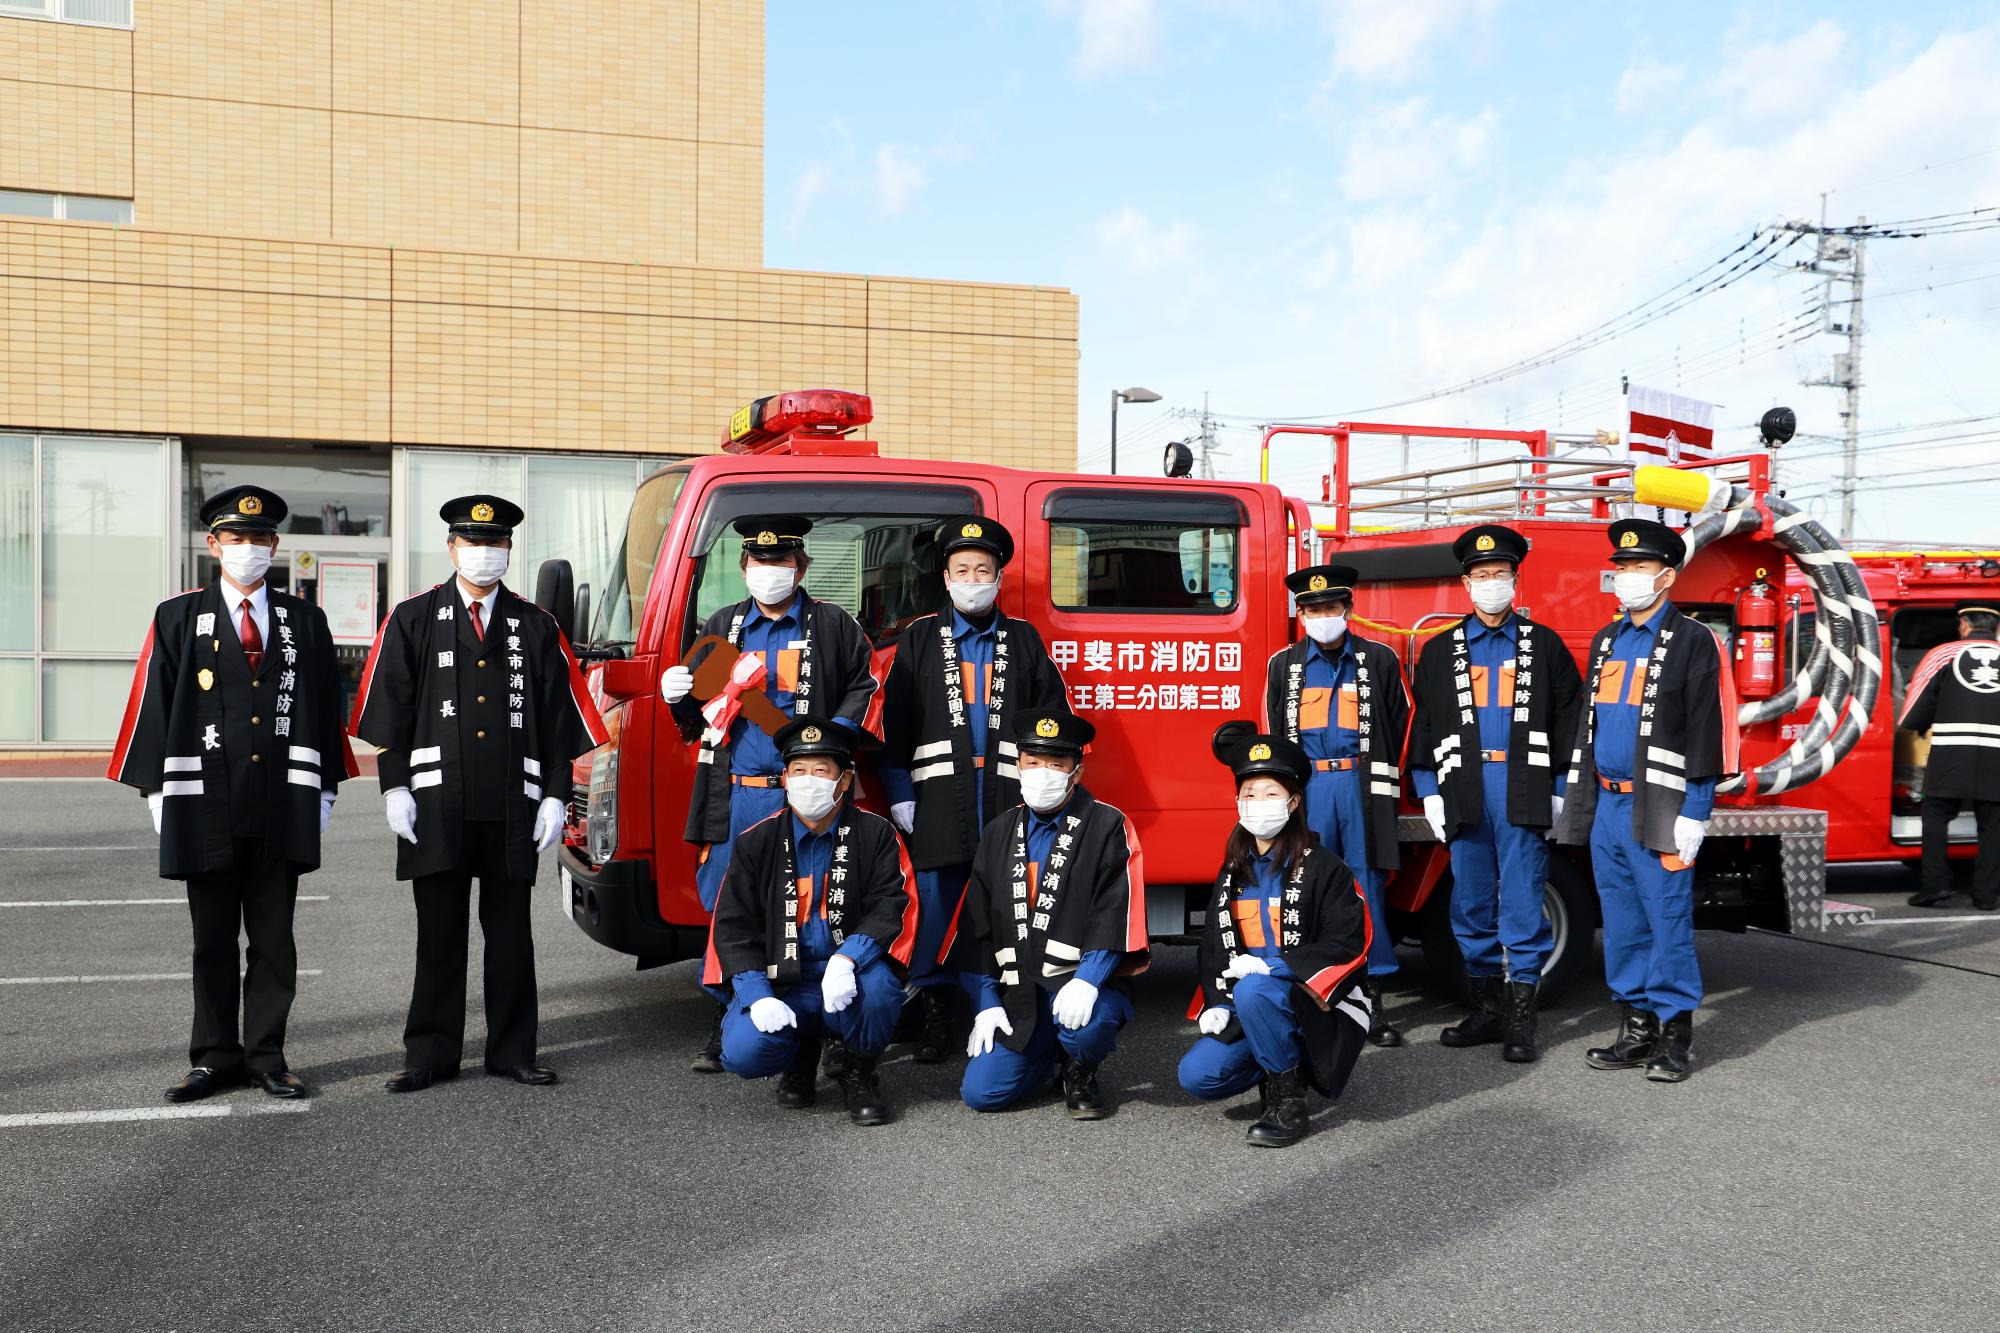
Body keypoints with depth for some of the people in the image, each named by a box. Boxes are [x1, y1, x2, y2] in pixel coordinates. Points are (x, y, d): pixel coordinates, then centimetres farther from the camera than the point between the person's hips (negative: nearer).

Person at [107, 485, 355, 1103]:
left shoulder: (305, 622, 8)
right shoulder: (178, 618, 4)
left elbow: (324, 710, 9)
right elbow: (153, 705, 3)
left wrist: (322, 793, 5)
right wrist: (160, 794, -2)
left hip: (282, 810, 1)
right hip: (204, 807, -1)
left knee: (274, 941, 7)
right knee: (213, 942, 9)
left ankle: (267, 1057, 16)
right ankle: (216, 1059, 19)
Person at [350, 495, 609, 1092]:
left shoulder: (537, 627, 10)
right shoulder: (412, 620, 8)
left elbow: (560, 721, 8)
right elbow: (388, 708, 4)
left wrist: (555, 796, 1)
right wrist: (395, 787, -5)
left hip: (513, 808, 1)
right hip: (436, 804, -1)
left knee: (511, 934, 7)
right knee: (439, 935, 5)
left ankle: (513, 1051, 17)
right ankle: (431, 1054, 15)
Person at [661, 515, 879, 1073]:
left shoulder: (833, 625, 7)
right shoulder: (722, 626, 16)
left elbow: (863, 685, 9)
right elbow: (699, 714, 21)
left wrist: (836, 734, -6)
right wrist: (678, 696, 0)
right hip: (736, 796, 3)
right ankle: (726, 1028, 15)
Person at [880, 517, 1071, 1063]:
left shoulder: (1024, 640, 13)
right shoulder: (919, 639, 10)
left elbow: (1053, 717, 12)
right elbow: (896, 720, 6)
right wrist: (899, 792, -1)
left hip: (1010, 795, 1)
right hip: (940, 794, 0)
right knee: (935, 901, -1)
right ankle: (935, 1014, 10)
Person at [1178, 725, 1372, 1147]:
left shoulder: (1322, 868, -7)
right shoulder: (1233, 873, 11)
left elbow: (1346, 946, -15)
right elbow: (1213, 945, 14)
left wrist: (1272, 967, -23)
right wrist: (1215, 1004, -3)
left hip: (1317, 1005, -6)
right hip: (1248, 1009, 6)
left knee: (1254, 991, -37)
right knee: (1197, 1076, -16)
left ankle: (1288, 1100, -18)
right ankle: (1286, 1060, 11)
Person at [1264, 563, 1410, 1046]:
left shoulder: (1379, 659, 4)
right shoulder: (1284, 665, 9)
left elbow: (1399, 723, 8)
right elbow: (1274, 732, 14)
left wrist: (1379, 784, 4)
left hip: (1363, 786, -1)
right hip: (1306, 787, 2)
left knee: (1368, 888, -1)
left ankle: (1371, 1002, 6)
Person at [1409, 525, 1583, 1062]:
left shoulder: (1545, 645, 7)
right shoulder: (1440, 652, 11)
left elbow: (1570, 721, 5)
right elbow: (1423, 729, 10)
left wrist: (1560, 793, -2)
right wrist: (1430, 794, 2)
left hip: (1524, 791, -2)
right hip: (1465, 792, 2)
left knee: (1523, 903, -3)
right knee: (1472, 903, 7)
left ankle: (1520, 1017, 3)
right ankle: (1486, 1007, 18)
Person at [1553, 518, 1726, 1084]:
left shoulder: (1692, 641, -5)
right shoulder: (1606, 640, 15)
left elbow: (1703, 731, -10)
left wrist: (1694, 815, -15)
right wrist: (1572, 795, 15)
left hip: (1658, 809, -7)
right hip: (1605, 807, 7)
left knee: (1669, 921, -1)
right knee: (1622, 925, 11)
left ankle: (1674, 1034, 9)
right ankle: (1636, 1028, 20)